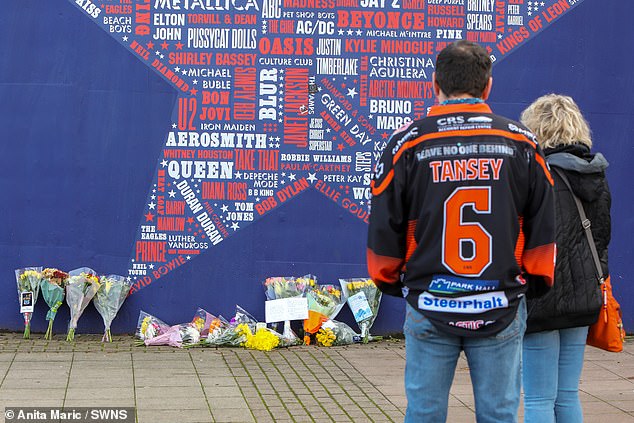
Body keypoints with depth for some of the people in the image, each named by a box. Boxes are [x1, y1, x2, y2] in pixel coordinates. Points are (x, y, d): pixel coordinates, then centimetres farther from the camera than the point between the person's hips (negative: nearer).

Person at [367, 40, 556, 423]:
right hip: (502, 308, 1)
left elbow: (384, 230, 1)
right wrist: (536, 284, 20)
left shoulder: (408, 143, -4)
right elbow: (543, 232, 5)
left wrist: (392, 283, 17)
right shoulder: (522, 143, 2)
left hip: (429, 308, -1)